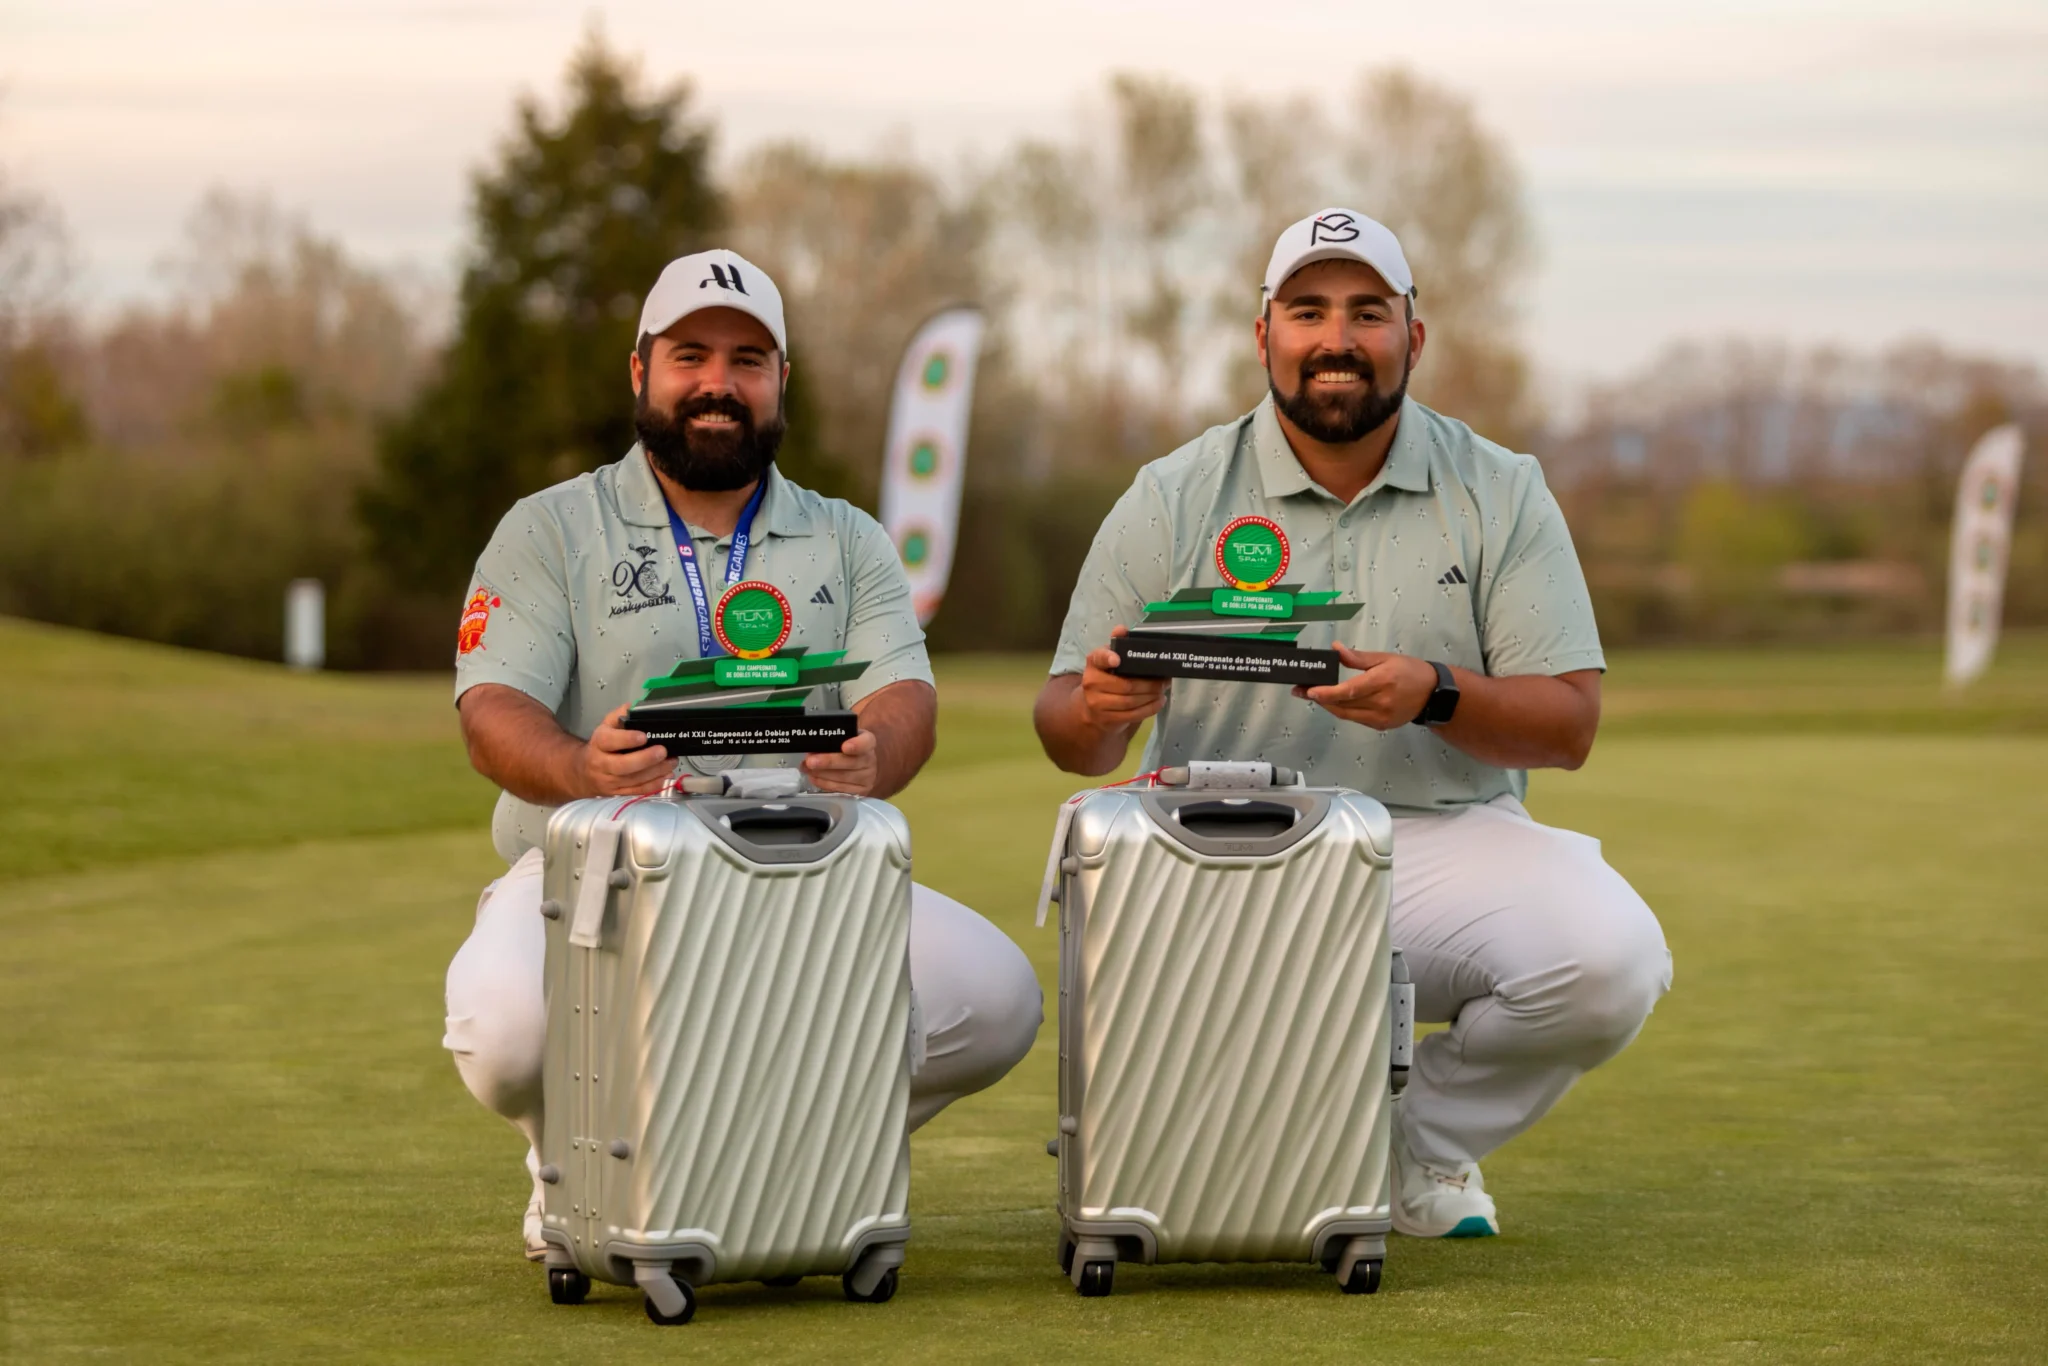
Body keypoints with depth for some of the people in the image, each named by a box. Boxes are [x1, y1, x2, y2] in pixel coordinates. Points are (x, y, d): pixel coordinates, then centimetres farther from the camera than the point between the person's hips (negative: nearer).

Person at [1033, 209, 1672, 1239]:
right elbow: (1070, 739, 4)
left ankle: (1422, 1143, 4)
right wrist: (1100, 706, -23)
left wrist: (1436, 695, -21)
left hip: (1442, 836, 1)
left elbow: (1568, 725, 0)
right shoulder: (1172, 500, 5)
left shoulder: (1501, 495, 7)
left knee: (1608, 961, -28)